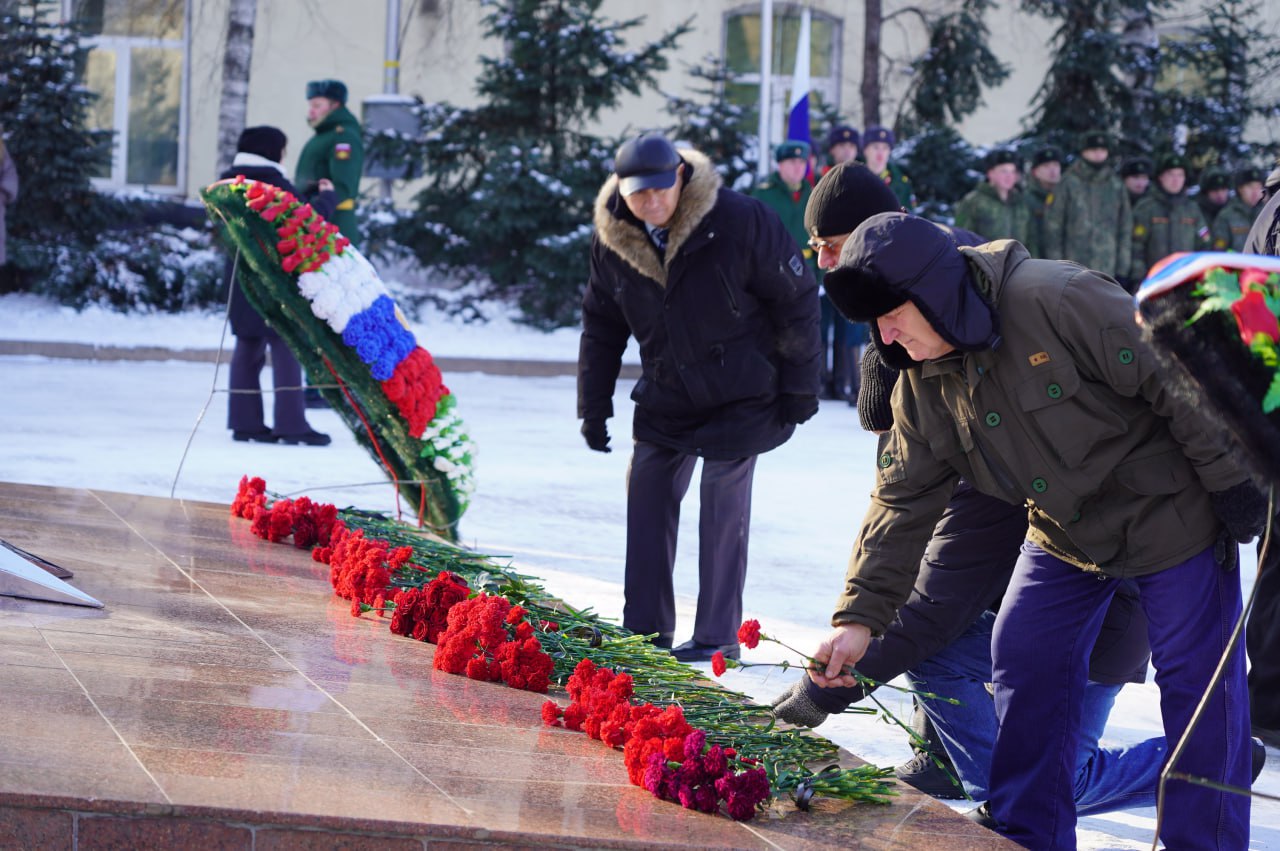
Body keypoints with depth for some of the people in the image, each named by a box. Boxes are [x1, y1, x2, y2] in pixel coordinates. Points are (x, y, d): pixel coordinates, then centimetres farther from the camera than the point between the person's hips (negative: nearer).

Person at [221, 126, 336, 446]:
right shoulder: (273, 183, -13)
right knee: (286, 346, -5)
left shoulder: (229, 183, 10)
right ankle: (290, 423, -10)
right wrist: (327, 196, 3)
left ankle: (245, 421, 11)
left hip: (241, 277, 7)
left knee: (248, 345, 13)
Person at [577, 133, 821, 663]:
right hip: (666, 395, 5)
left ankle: (719, 636, -1)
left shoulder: (737, 221, -23)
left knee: (723, 502, -8)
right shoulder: (612, 239, -8)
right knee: (648, 495, 4)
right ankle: (646, 626, 14)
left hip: (741, 395, -5)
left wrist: (800, 386, -12)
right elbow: (601, 325, 6)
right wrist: (594, 406, 5)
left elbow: (797, 298, -13)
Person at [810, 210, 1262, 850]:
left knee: (1197, 684, -3)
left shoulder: (1057, 299, -28)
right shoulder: (922, 385, -4)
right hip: (1065, 534, 7)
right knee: (1022, 668, 4)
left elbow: (1176, 378, -24)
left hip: (1171, 517, -7)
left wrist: (1233, 483, -19)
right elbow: (901, 503, -1)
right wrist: (859, 616, -10)